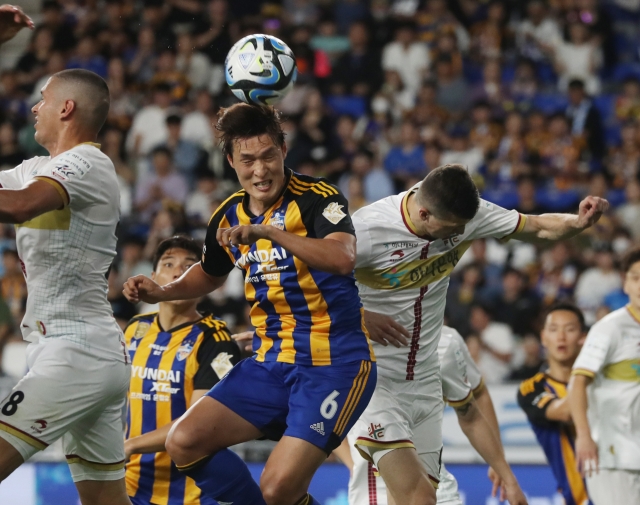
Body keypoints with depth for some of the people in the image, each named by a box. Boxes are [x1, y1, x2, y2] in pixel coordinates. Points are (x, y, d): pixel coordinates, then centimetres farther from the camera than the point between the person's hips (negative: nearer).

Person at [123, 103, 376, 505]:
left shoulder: (318, 199, -12)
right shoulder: (229, 217, 8)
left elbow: (343, 258, -33)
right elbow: (210, 275, 30)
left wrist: (269, 232, -40)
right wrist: (161, 292, 12)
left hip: (334, 363, -7)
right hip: (271, 364, 7)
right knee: (185, 443, -6)